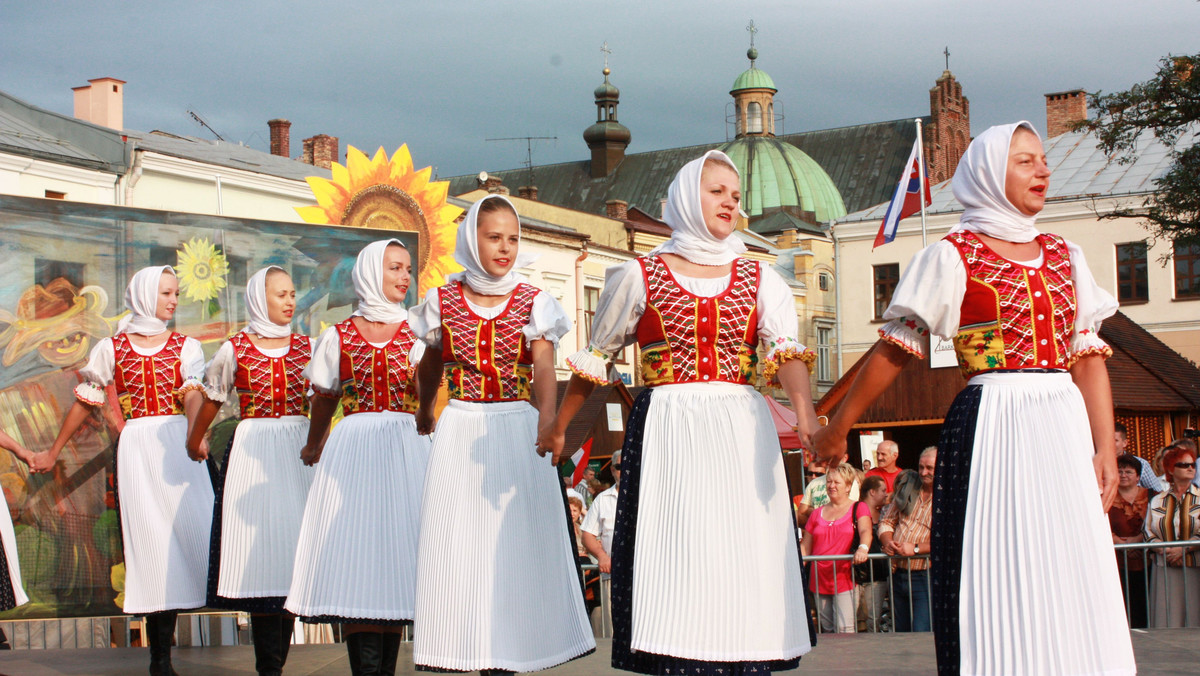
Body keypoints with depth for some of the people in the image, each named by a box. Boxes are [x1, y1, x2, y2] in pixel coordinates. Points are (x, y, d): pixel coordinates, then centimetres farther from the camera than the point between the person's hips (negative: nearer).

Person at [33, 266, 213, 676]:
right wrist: (52, 453, 20)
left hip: (179, 443, 1)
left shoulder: (186, 346, 11)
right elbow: (84, 403, 17)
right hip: (136, 449, -1)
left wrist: (196, 435, -26)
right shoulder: (112, 349, 10)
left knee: (190, 526, -11)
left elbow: (193, 395, -6)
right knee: (151, 537, -6)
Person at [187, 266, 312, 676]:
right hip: (252, 454, -2)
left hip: (297, 454, 2)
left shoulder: (306, 348, 8)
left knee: (293, 536, -3)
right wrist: (194, 443, 24)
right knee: (258, 548, -6)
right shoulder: (235, 350, 3)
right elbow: (212, 400, 14)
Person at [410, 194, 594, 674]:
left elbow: (545, 368, -14)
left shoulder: (534, 302, -1)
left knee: (519, 540, 0)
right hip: (462, 432, 1)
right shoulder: (444, 302, 4)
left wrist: (547, 422, -31)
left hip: (518, 430, -1)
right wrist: (424, 413, 29)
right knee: (460, 541, 1)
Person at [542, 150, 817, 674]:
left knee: (743, 563, -3)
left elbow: (786, 350, -6)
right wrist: (559, 428, 19)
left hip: (741, 434, 2)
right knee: (674, 568, -7)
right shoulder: (638, 276, 7)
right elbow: (596, 359, 15)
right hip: (666, 435, -2)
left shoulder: (759, 280, 10)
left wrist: (805, 414, -24)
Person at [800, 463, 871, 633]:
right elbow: (805, 546, 17)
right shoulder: (817, 513, 17)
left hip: (845, 578, -5)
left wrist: (862, 548, -36)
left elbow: (865, 531, -14)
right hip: (819, 580, 5)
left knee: (845, 630, -15)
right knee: (827, 631, 8)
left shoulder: (858, 508, 5)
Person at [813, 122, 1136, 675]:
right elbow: (894, 350, 1)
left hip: (1065, 427, 5)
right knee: (999, 576, -4)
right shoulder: (952, 257, 0)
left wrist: (1105, 447, 3)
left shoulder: (1064, 256, 15)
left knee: (1072, 587, 3)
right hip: (992, 426, -5)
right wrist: (837, 428, 3)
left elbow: (1088, 358, 12)